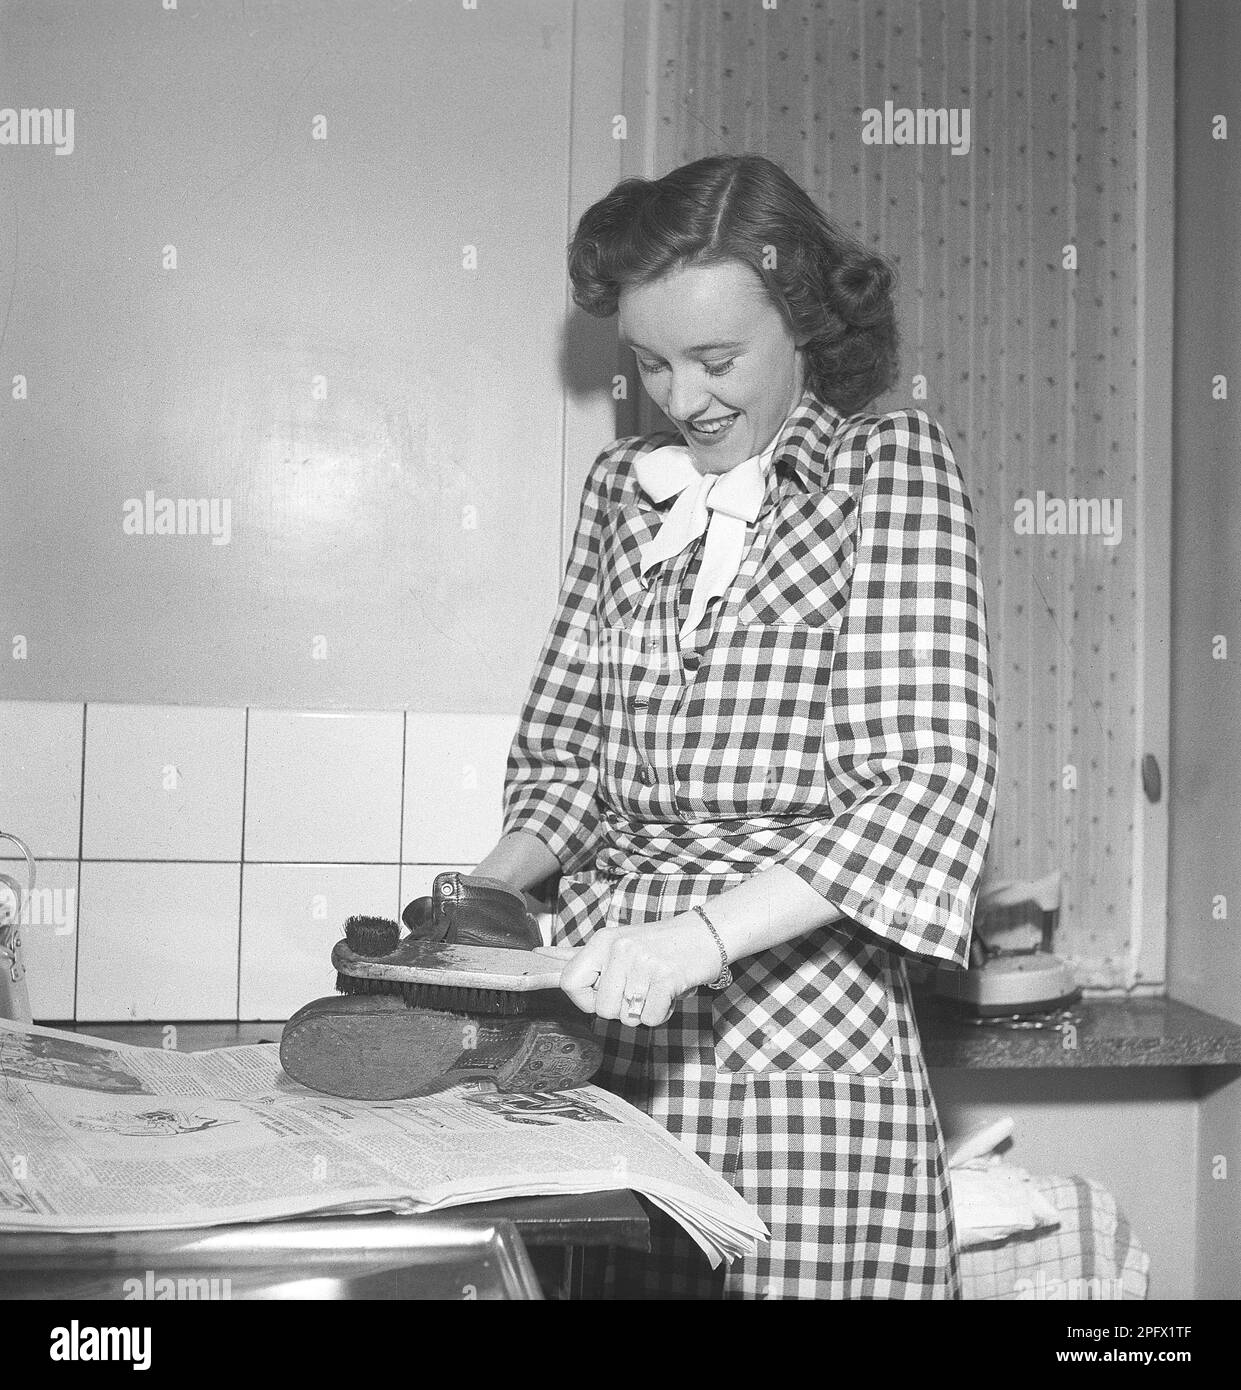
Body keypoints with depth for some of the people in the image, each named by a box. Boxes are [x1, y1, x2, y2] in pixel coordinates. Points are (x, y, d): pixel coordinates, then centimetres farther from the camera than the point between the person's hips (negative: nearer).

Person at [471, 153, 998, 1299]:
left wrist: (703, 933, -23)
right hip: (603, 1005, 4)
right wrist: (497, 878, -3)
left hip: (798, 1034, -4)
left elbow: (934, 777, -13)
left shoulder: (889, 463, -2)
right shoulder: (623, 484, 12)